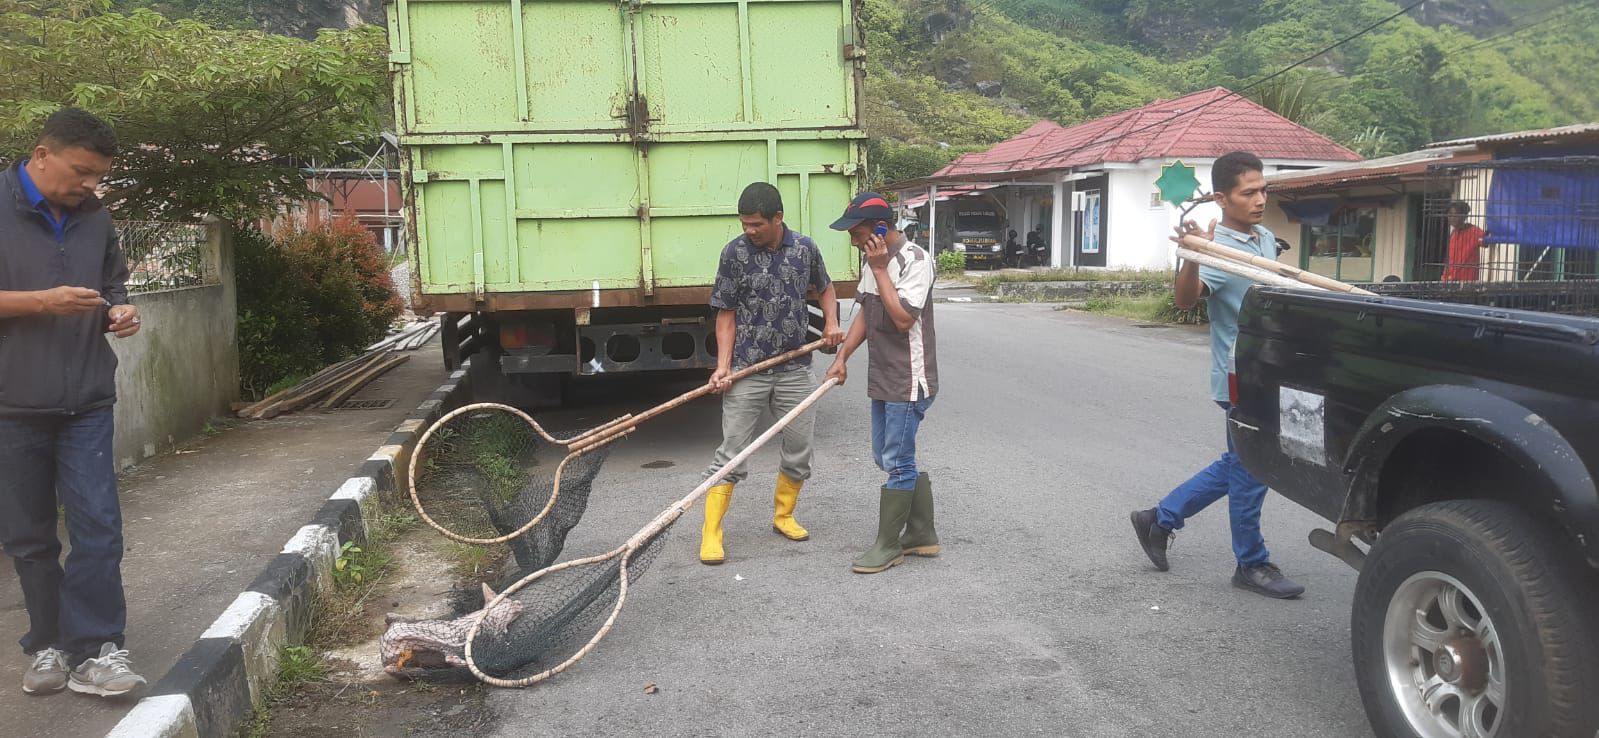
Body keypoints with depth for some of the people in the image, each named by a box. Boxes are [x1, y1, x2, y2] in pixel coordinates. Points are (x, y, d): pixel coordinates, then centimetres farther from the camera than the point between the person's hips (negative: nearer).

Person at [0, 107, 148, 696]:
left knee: (97, 523, -5)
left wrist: (120, 312, 0)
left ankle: (93, 649, 0)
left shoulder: (94, 219, 10)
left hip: (86, 401, 3)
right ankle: (49, 645, 20)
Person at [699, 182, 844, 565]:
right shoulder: (735, 252, -6)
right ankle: (711, 533, 5)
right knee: (732, 454, -2)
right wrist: (723, 366, -13)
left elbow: (825, 287, 20)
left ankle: (783, 515, 32)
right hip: (747, 371, -3)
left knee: (799, 450, 11)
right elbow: (726, 314, -3)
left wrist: (831, 321, 2)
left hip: (795, 370, 3)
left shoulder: (805, 248, 1)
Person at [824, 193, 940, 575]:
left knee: (897, 463, -1)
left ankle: (888, 546, 9)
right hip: (883, 378, 9)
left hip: (909, 381, -9)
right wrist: (842, 356, 10)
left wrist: (880, 270, -21)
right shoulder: (876, 259, 10)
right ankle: (923, 535, 26)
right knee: (887, 457, 14)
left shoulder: (915, 260, -17)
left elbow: (903, 318, -26)